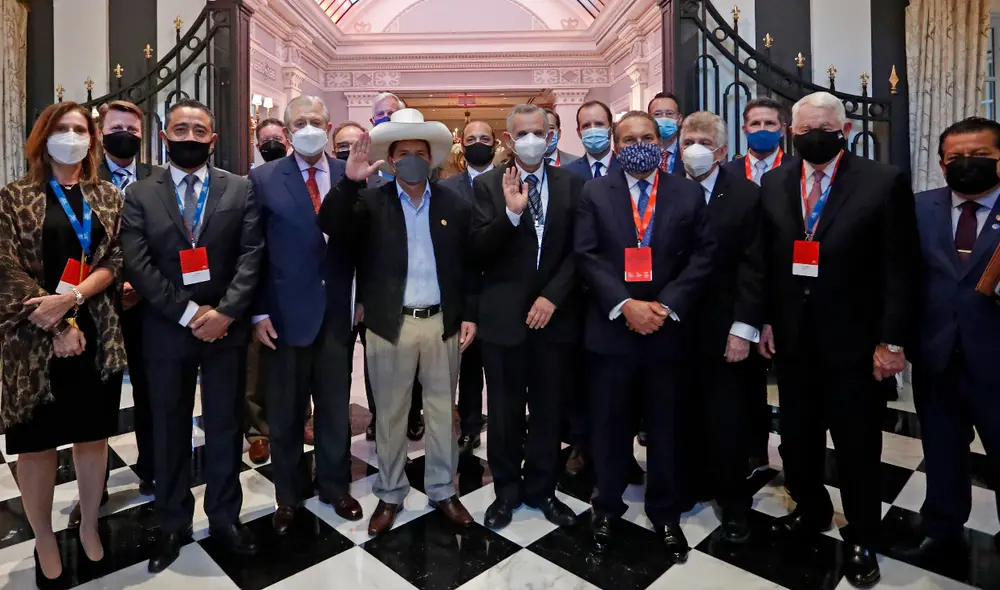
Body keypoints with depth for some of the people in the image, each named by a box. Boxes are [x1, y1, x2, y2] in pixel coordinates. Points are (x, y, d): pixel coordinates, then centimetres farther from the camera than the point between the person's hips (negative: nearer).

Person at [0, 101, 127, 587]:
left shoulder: (107, 196, 9)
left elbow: (115, 260, 0)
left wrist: (70, 299, -15)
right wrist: (58, 327, -12)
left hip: (97, 335, 2)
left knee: (94, 435, 10)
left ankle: (89, 527, 28)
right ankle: (44, 541, 25)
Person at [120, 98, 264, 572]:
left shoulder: (240, 189, 2)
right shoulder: (139, 195, 3)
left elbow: (251, 256, -6)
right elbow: (137, 265, -6)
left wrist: (225, 312, -15)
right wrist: (188, 313, -14)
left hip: (226, 328, 0)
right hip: (166, 331, 1)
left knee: (224, 426, 11)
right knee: (169, 430, 13)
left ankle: (225, 516, 30)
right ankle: (173, 524, 32)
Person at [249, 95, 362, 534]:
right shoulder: (264, 179, -1)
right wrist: (258, 311, -7)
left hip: (337, 312, 1)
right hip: (285, 313, -1)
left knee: (336, 408, 14)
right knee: (285, 413, 13)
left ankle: (335, 487, 35)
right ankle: (287, 496, 34)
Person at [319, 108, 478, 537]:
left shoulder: (455, 205, 4)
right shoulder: (371, 202, 0)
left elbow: (469, 266, 5)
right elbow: (331, 229, -16)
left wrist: (469, 315, 0)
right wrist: (350, 181, -27)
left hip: (443, 323, 1)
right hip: (390, 325, -1)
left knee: (442, 411, 13)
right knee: (390, 415, 12)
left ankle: (443, 490, 32)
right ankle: (390, 495, 32)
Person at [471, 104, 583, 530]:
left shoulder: (571, 184, 5)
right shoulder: (488, 185, 1)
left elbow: (577, 250, 1)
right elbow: (479, 249, -10)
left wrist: (552, 296, -10)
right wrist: (511, 213, -25)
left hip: (554, 314, 2)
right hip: (503, 315, -1)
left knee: (548, 410, 13)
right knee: (504, 412, 10)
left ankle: (542, 489, 32)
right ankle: (507, 491, 30)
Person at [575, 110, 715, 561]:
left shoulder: (689, 194, 5)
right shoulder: (595, 193, 3)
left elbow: (703, 256, -1)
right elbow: (586, 256, -6)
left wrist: (666, 306, -13)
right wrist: (624, 305, -16)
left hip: (668, 329, 1)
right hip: (611, 328, 0)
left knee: (665, 425, 14)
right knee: (609, 423, 12)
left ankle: (665, 513, 35)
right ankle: (607, 505, 34)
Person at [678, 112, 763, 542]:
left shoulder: (746, 195, -2)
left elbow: (753, 268, -6)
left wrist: (743, 328, -12)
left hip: (723, 327, -2)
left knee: (726, 418, 8)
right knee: (686, 413, 12)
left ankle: (733, 503, 27)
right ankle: (692, 483, 33)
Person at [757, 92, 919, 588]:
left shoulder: (885, 182, -6)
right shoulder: (773, 183, 5)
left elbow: (902, 268, -8)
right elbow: (766, 258, 6)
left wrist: (892, 340, -11)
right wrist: (765, 319, 2)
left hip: (854, 341, -3)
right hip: (791, 338, 4)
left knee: (857, 443, 12)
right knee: (797, 433, 17)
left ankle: (861, 537, 34)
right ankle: (811, 510, 41)